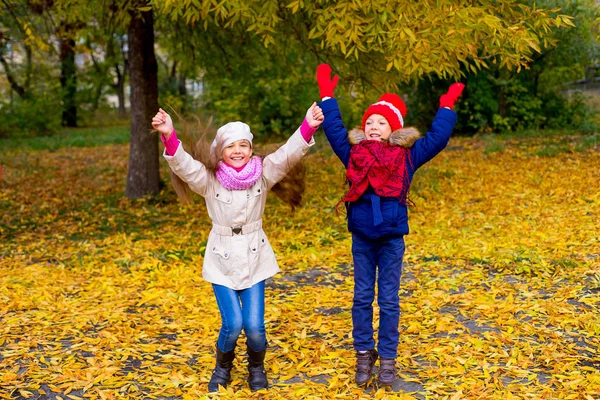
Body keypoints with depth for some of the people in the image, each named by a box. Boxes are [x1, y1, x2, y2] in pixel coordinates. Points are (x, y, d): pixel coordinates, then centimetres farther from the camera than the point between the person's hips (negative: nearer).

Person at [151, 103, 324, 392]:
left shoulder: (262, 175, -5)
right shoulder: (209, 180, -8)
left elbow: (287, 155, -19)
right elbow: (182, 164, -24)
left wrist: (307, 128, -35)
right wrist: (169, 137, -43)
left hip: (254, 257, 1)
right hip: (222, 258, -1)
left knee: (254, 325, -5)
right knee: (232, 324, -8)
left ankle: (257, 368, 27)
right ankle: (222, 368, 24)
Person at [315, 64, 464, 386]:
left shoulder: (406, 155, 1)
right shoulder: (354, 152, 3)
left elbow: (437, 138, 4)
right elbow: (333, 129, 9)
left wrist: (447, 108, 7)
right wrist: (327, 97, 10)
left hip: (392, 238, -1)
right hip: (361, 238, 1)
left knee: (389, 301, 7)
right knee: (362, 298, 9)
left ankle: (387, 358, 16)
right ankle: (364, 353, 22)